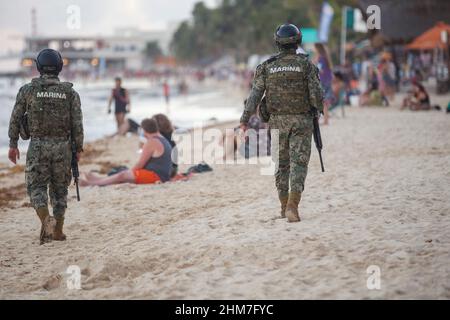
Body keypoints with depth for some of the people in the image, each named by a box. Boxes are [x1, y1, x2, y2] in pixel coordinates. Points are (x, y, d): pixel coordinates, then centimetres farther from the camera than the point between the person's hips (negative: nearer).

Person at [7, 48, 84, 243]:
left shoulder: (28, 90, -2)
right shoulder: (70, 92, -1)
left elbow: (15, 119, 0)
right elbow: (77, 123, -3)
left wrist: (13, 144, 8)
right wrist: (78, 148, 7)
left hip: (38, 146, -1)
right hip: (62, 147, 1)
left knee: (37, 186, 5)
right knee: (59, 188, 13)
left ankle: (45, 220, -21)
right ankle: (58, 231, 16)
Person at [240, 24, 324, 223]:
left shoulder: (267, 67, 0)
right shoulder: (306, 65, -6)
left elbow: (255, 95, -6)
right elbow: (316, 94, -10)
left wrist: (245, 120, -6)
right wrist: (319, 109, 11)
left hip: (278, 122, 2)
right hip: (301, 121, -2)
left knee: (282, 164, 15)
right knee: (298, 164, -3)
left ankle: (285, 206, 23)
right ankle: (292, 207, -19)